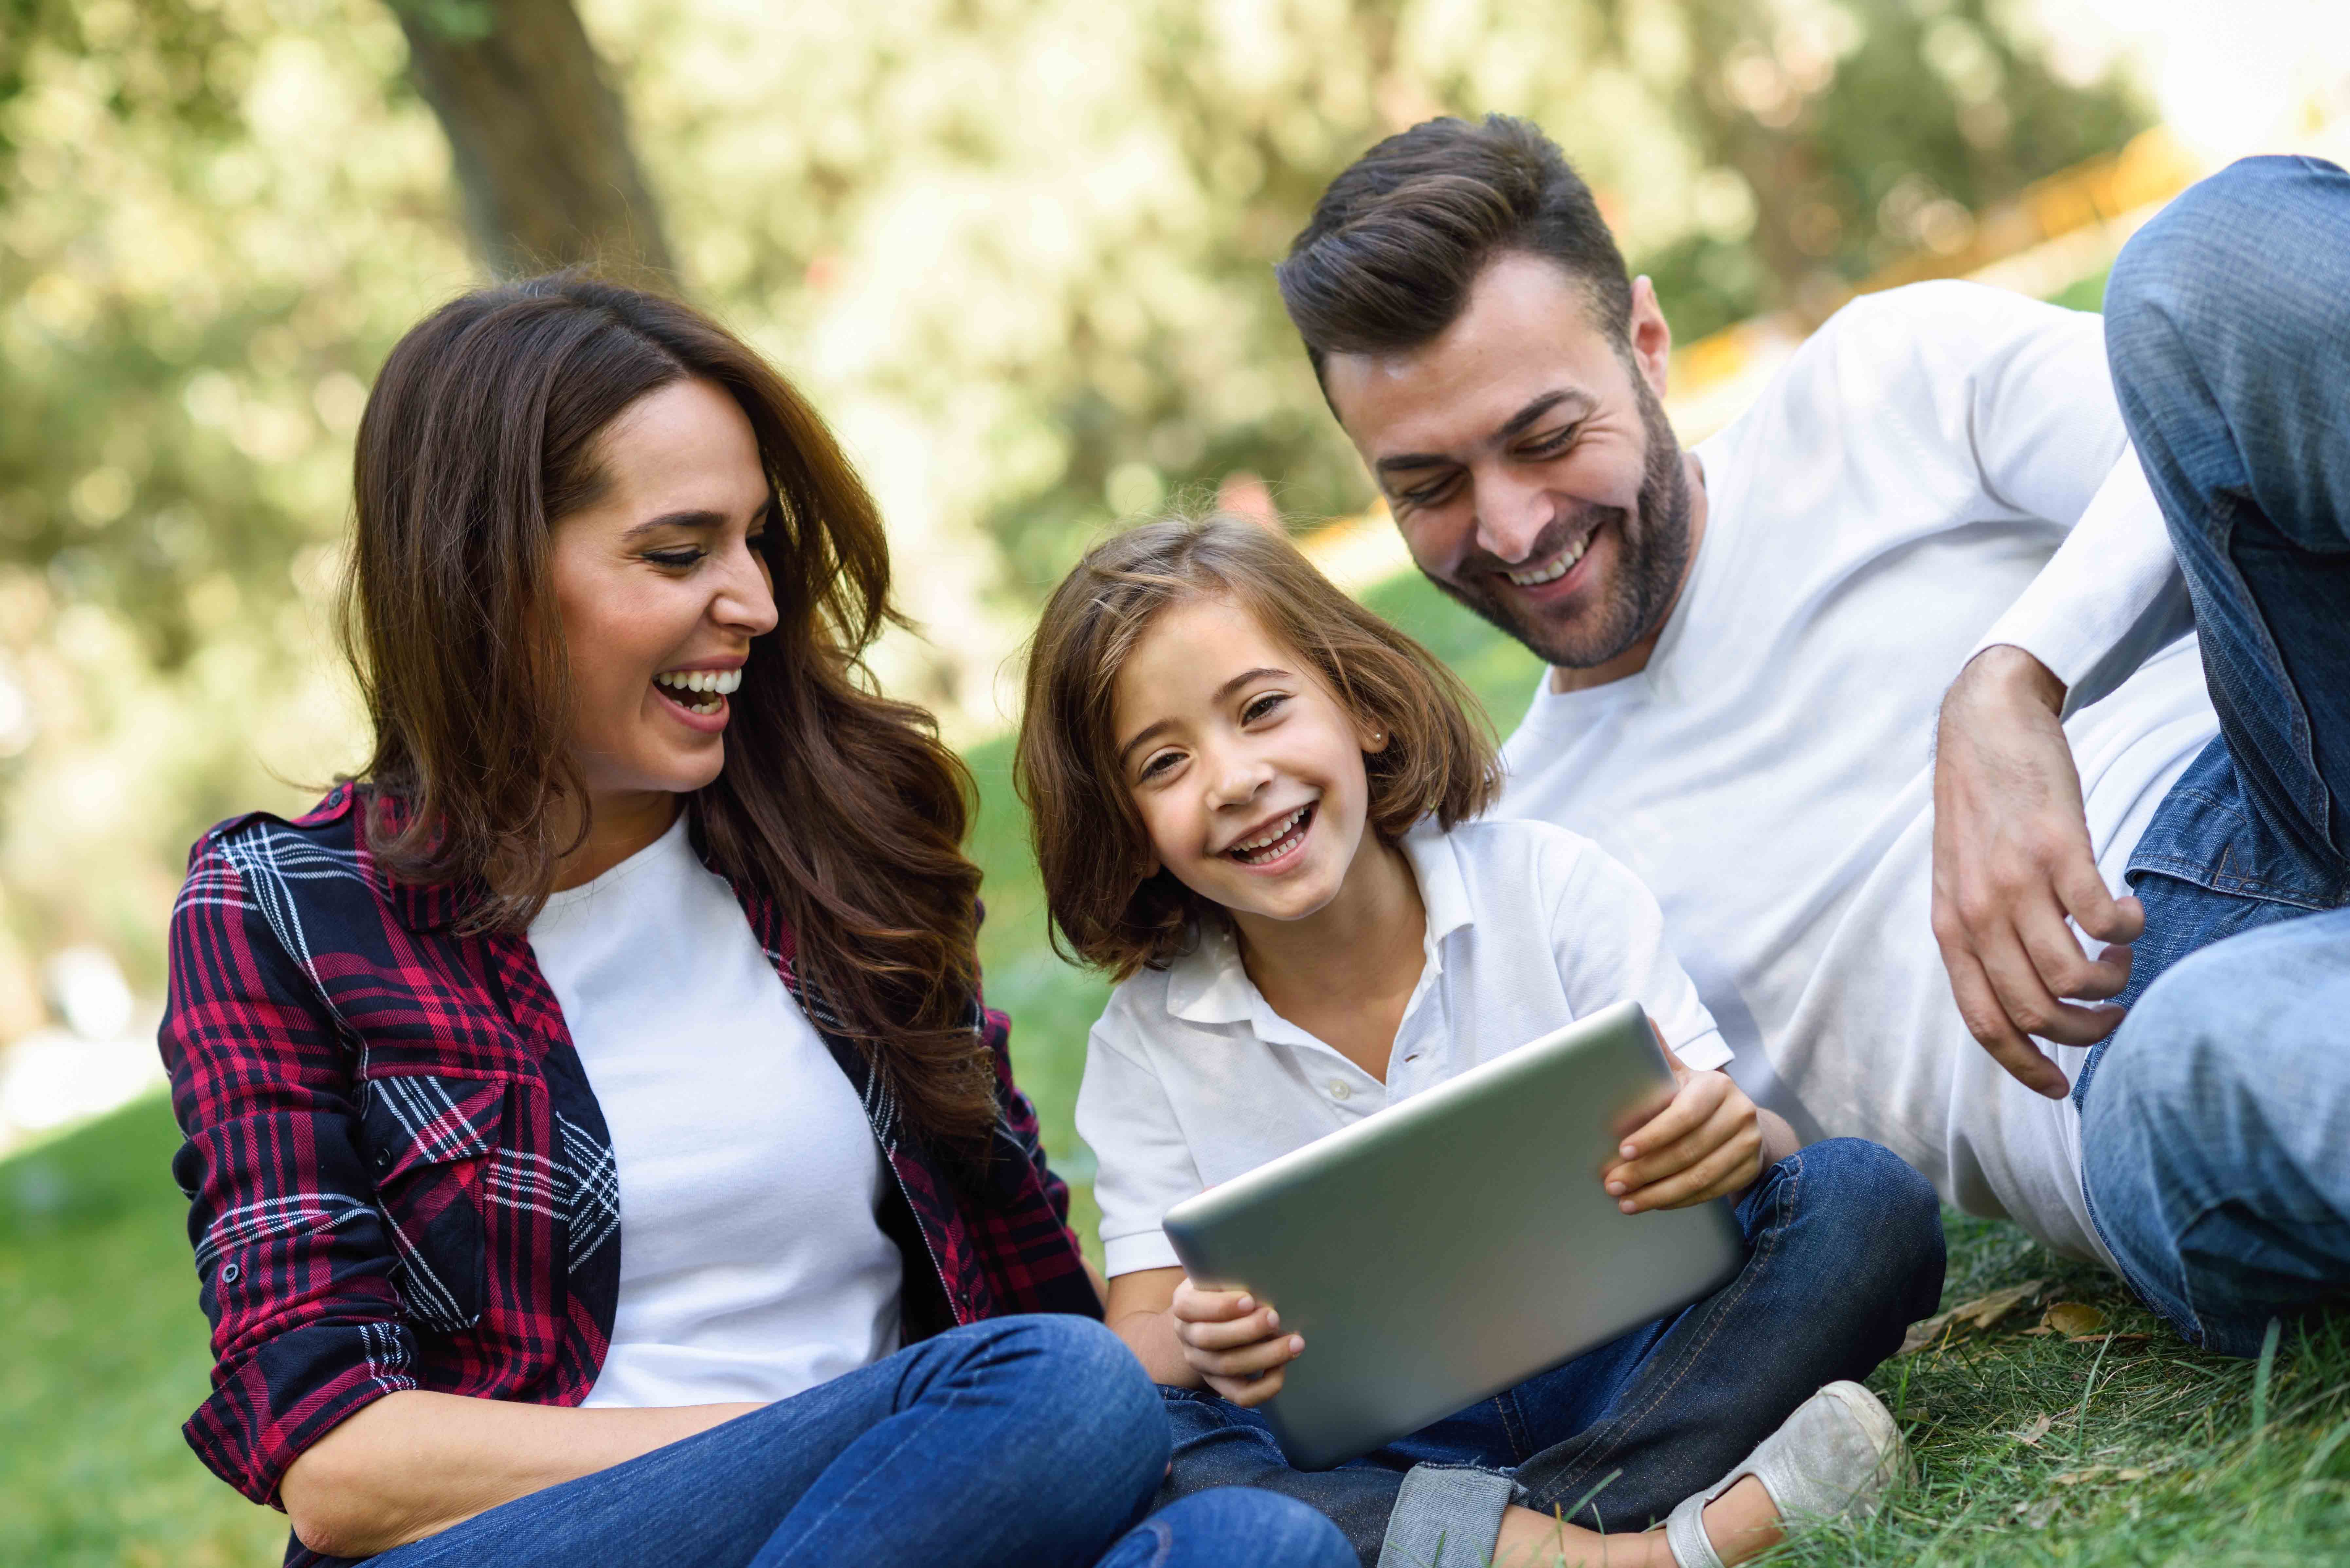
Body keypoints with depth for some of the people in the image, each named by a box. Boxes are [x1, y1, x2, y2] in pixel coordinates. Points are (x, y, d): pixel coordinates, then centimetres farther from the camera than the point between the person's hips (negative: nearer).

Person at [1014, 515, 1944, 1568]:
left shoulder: (1552, 888, -2)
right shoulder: (1147, 1046, 0)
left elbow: (1715, 1130, -2)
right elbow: (1135, 1342, -3)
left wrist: (1733, 1141, -28)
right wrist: (1200, 1348, -28)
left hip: (1622, 1376, 0)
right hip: (1368, 1449, 0)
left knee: (1862, 1198, -22)